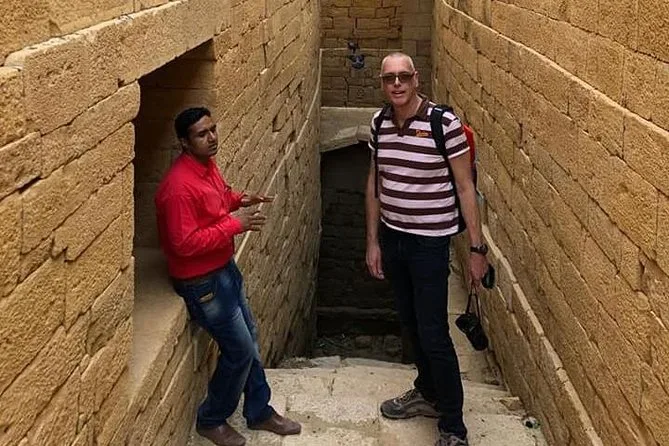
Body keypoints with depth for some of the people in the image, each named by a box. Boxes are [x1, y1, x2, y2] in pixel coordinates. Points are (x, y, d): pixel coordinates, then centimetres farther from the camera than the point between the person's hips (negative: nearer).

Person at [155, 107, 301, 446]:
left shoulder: (207, 165, 2)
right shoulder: (179, 186, -28)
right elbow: (184, 244, -30)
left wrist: (238, 200, 1)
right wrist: (233, 225, -26)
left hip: (225, 268, 9)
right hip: (202, 281, -9)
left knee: (249, 341, 17)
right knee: (240, 350, 0)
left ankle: (260, 411, 34)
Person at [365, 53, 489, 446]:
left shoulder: (445, 124, -17)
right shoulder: (380, 123, 0)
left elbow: (465, 188, -12)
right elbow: (374, 184, 9)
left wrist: (478, 248, -12)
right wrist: (373, 241, 9)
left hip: (430, 242, -6)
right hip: (392, 237, 6)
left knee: (433, 334, -3)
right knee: (411, 324, 20)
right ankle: (428, 393, 41)